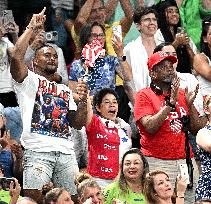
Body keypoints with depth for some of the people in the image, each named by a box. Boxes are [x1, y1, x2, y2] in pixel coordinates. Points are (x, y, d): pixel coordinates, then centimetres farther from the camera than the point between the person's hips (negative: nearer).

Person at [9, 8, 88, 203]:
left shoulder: (65, 90, 26)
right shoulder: (29, 81, 9)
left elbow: (78, 124, 20)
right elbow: (16, 57, -10)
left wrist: (83, 101, 3)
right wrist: (31, 28, -2)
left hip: (66, 152, 6)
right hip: (38, 150, -6)